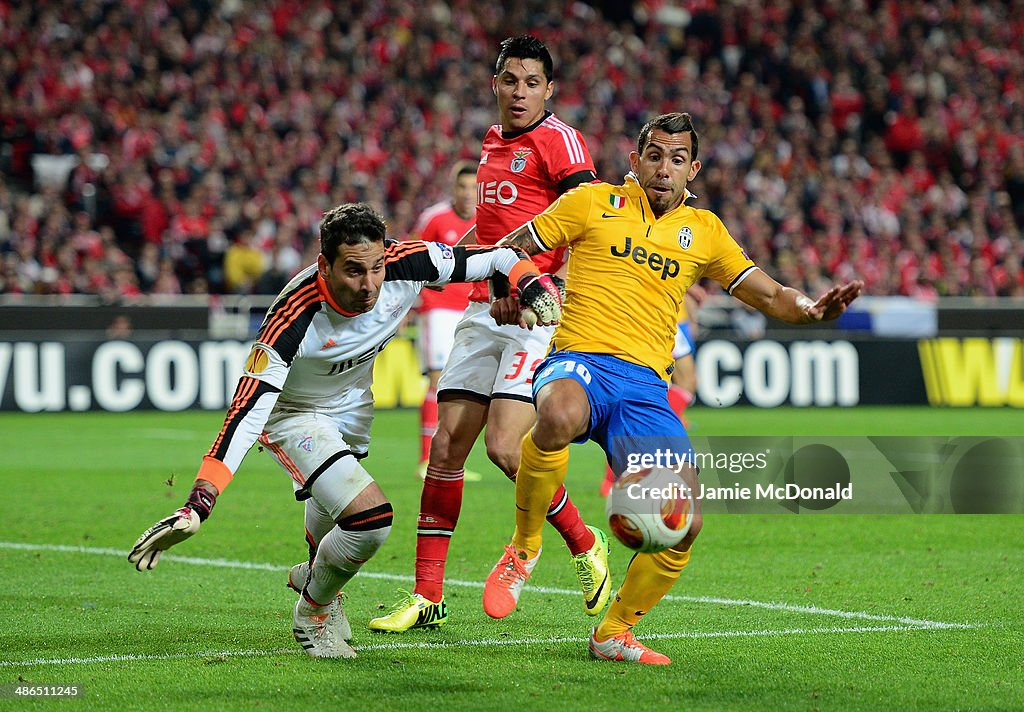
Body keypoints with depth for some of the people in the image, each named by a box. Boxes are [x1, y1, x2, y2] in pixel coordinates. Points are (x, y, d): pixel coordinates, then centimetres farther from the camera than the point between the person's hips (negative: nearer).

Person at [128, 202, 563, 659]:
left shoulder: (405, 265, -28)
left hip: (353, 404, 6)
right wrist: (198, 505, -47)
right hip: (293, 414, -6)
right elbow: (247, 412, -40)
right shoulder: (296, 317, -40)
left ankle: (312, 574, 65)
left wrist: (534, 285, -33)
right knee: (370, 518, -24)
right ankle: (312, 613, 4)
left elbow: (495, 256, -13)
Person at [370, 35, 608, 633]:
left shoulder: (560, 140, -6)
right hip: (483, 309, 7)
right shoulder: (493, 142, 19)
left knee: (505, 446, -19)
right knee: (446, 447, 1)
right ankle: (427, 597, 6)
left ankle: (585, 546, 5)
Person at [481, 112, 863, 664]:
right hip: (579, 360, -4)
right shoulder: (593, 203, 9)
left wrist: (811, 309, -3)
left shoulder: (703, 230, 18)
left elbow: (768, 294, 16)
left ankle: (614, 633, 14)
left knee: (685, 522, -11)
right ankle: (523, 547, -16)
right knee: (560, 417, -42)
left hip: (646, 386, 4)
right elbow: (510, 249, 14)